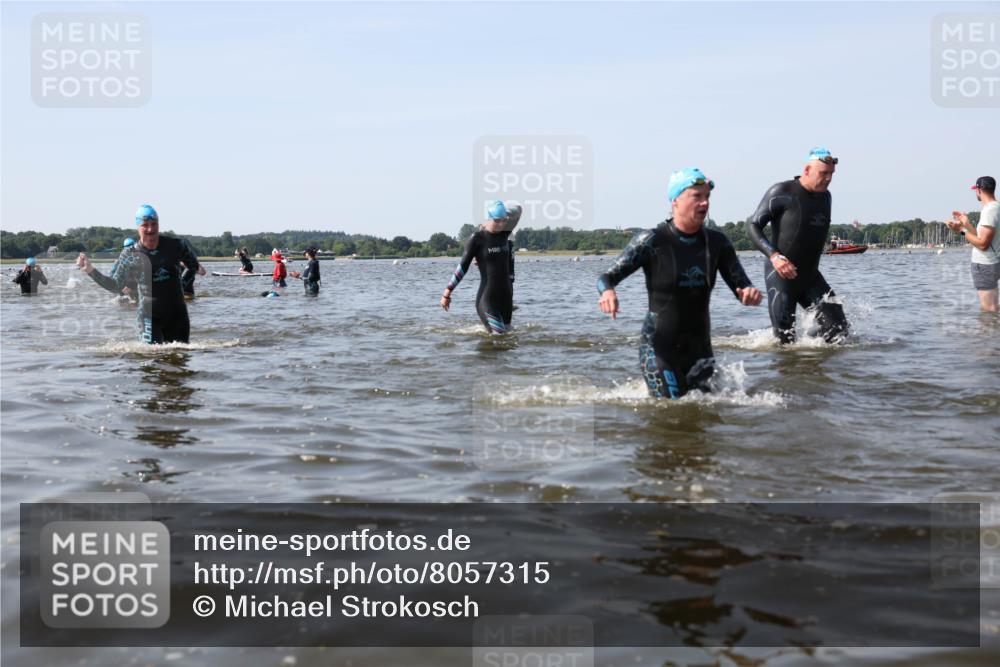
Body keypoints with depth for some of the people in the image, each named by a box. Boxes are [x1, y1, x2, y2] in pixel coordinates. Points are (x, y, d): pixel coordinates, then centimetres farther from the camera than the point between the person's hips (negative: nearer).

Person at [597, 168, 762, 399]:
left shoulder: (716, 242, 2)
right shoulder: (652, 241, -11)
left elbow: (741, 286, 1)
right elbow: (607, 277, -11)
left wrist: (750, 293, -24)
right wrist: (608, 292, -35)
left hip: (700, 347, 5)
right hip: (658, 347, -5)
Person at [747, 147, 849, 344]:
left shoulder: (825, 197, 10)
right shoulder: (781, 192, -11)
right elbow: (752, 226, -13)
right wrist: (773, 255, -27)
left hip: (810, 276, 6)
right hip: (781, 275, -6)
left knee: (840, 330, -4)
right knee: (785, 340, -4)